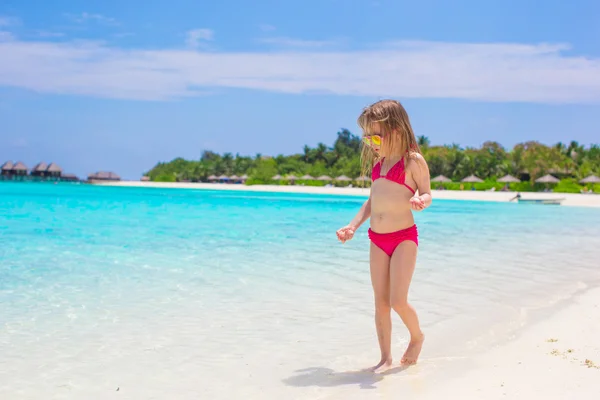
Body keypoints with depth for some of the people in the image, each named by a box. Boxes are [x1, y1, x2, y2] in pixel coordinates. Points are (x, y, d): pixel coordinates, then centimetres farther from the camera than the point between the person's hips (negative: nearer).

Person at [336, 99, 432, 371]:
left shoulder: (414, 161, -6)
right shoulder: (378, 162, 12)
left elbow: (427, 193, -1)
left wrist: (420, 201, -24)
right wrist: (353, 226, 13)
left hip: (404, 237, -6)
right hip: (377, 239, 6)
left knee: (398, 301, -9)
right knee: (380, 302, 5)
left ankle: (417, 336, 20)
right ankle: (385, 358, 13)